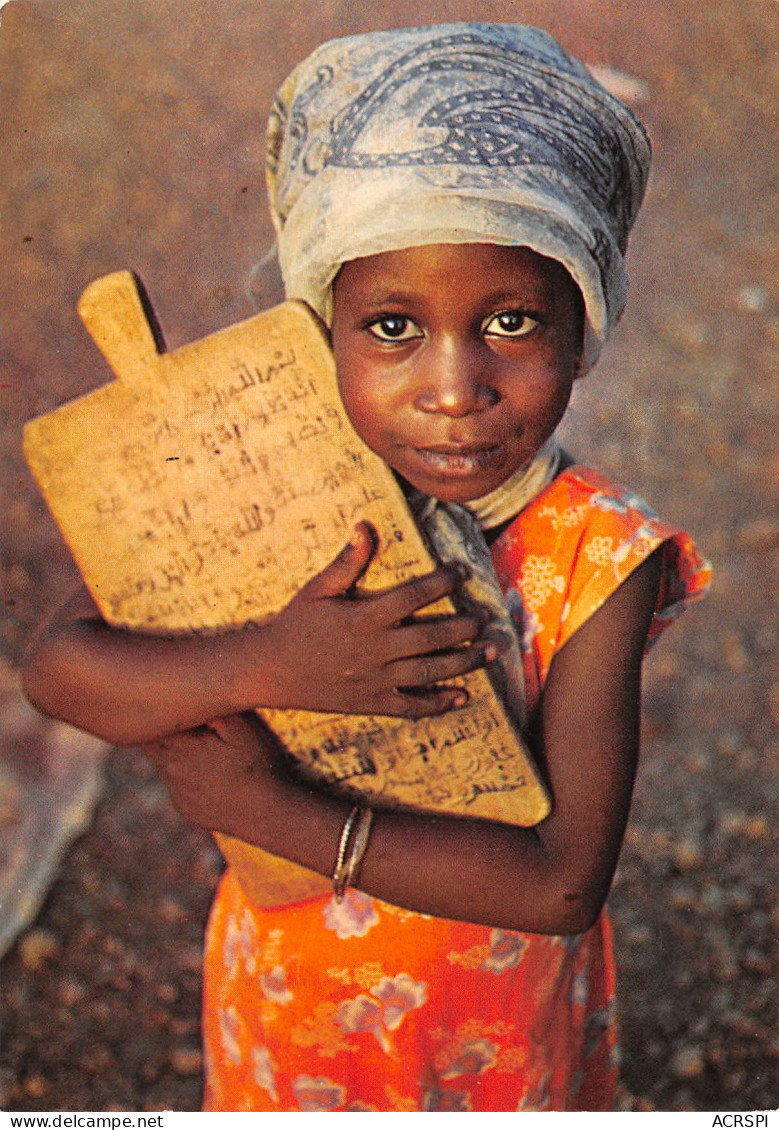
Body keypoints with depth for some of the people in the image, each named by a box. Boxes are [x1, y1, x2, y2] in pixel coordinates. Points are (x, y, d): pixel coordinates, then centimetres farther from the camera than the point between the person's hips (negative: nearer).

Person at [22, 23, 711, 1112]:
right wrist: (268, 664, -40)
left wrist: (270, 810, -32)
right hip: (290, 983, 2)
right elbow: (56, 666, -23)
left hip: (501, 1012, -1)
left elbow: (564, 880, -29)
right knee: (294, 1103, 28)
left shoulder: (599, 557, -27)